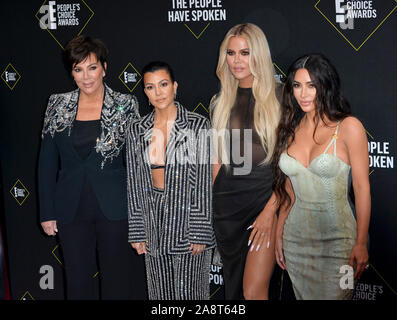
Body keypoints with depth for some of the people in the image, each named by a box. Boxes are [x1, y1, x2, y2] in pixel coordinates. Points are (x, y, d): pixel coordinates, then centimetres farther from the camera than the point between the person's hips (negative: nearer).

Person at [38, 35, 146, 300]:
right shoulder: (58, 106, 4)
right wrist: (47, 212, 3)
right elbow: (47, 163, 6)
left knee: (118, 281, 6)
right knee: (78, 281, 11)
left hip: (115, 210, -2)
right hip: (72, 212, 2)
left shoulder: (124, 106, -2)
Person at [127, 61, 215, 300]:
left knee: (189, 293, 3)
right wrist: (137, 232, 4)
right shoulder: (137, 130, 4)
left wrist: (200, 233, -13)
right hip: (154, 222, 4)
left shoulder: (198, 125, -8)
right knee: (160, 293, 13)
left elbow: (204, 182, -10)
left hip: (188, 217, -4)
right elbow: (134, 183, 7)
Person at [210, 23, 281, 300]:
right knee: (234, 286, 12)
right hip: (227, 201, 4)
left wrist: (270, 210, -14)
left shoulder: (278, 99, -4)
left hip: (266, 197, -4)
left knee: (254, 291, -11)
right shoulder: (221, 101, 9)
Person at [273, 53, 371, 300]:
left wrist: (361, 243, -12)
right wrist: (279, 235, 10)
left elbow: (362, 188, -9)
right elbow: (289, 191, 10)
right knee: (303, 296, 16)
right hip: (296, 237, 5)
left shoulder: (349, 127, -10)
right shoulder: (292, 130, 5)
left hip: (335, 239, -4)